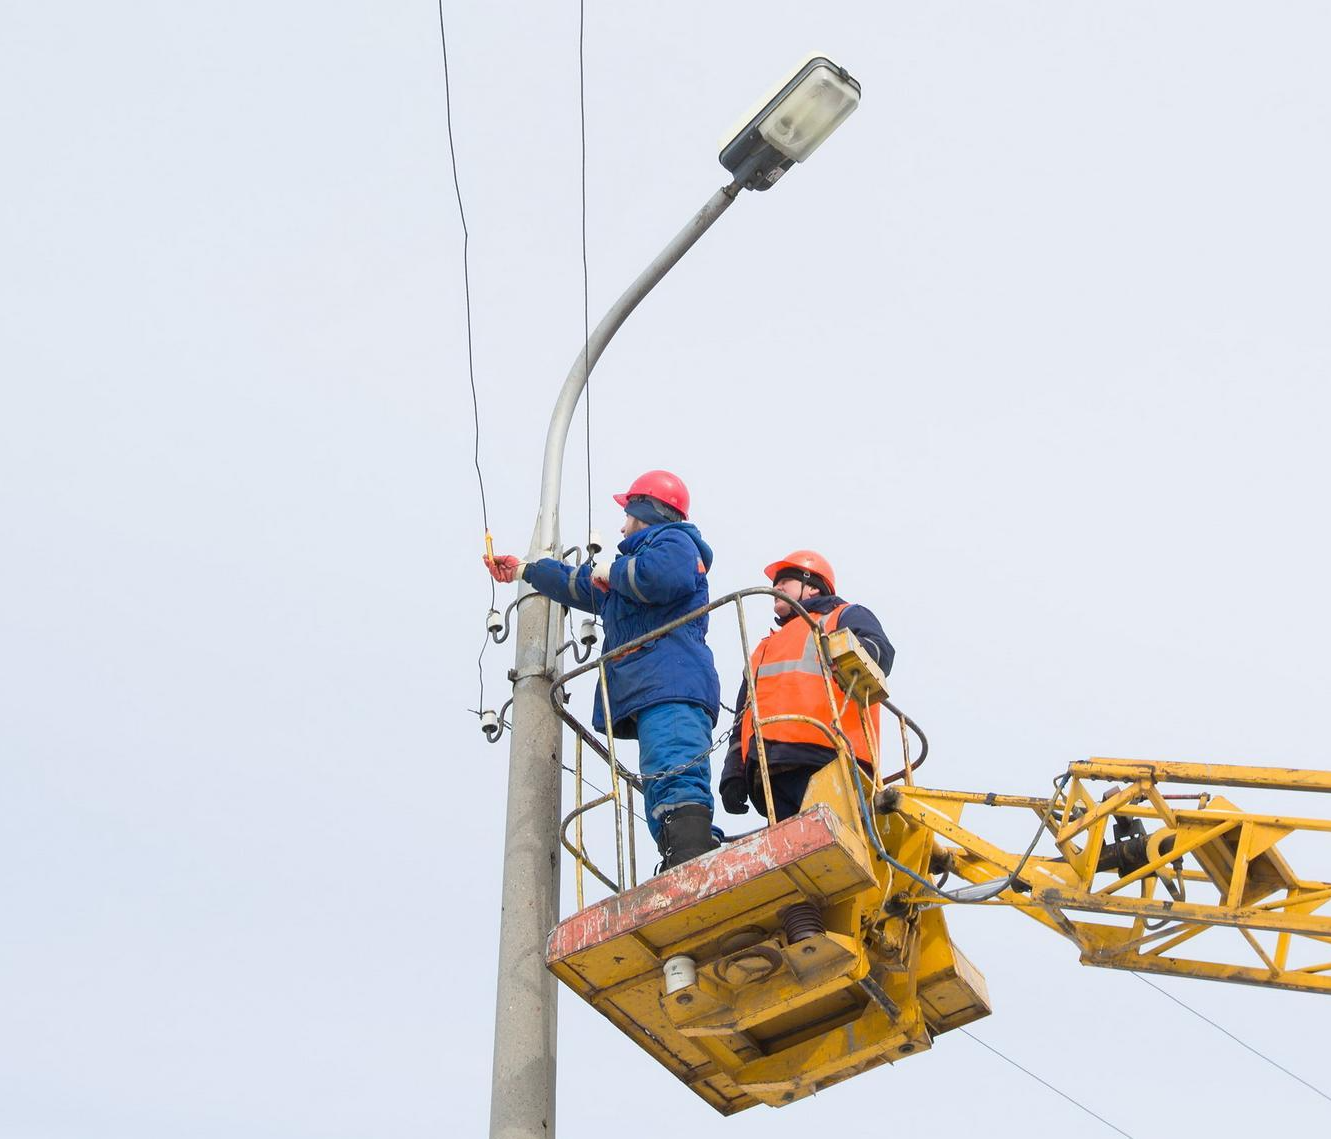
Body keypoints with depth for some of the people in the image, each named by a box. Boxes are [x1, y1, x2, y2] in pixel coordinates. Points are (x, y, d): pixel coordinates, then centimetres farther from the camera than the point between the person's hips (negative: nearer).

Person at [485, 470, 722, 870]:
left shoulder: (673, 539, 10)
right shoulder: (638, 557, 40)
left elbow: (664, 575, -17)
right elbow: (578, 584, 56)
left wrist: (612, 572, 2)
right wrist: (523, 570, 67)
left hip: (671, 687, -10)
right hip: (650, 693, 10)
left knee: (677, 786, -29)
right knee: (663, 806, -5)